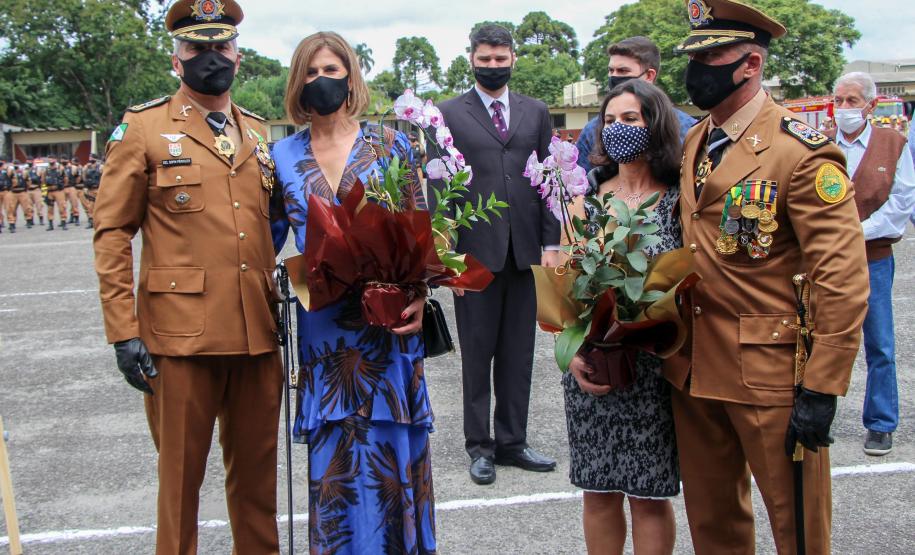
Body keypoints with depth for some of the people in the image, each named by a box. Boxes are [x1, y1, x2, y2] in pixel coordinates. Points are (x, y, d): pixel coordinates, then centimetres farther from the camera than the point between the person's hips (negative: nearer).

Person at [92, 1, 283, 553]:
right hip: (182, 335, -4)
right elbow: (113, 232, -3)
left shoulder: (258, 132, 14)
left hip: (258, 334, 5)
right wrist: (124, 332, -9)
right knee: (181, 472, 6)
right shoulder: (143, 127, 0)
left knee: (257, 471, 14)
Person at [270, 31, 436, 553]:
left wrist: (419, 296, -12)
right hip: (323, 329, 2)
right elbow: (268, 238, 13)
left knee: (391, 449, 4)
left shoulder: (390, 144, 3)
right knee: (334, 458, 5)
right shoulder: (284, 155, 9)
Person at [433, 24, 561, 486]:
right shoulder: (449, 114, 3)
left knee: (518, 353, 9)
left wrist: (551, 242, 3)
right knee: (477, 352, 5)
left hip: (524, 251, 3)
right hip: (474, 251, -3)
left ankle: (512, 442, 21)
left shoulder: (536, 113, 11)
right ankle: (479, 445, 16)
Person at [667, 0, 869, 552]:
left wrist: (821, 390, -18)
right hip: (693, 370, 6)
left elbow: (844, 280, -16)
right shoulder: (691, 144, 9)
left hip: (770, 373, -6)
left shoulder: (802, 150, -13)